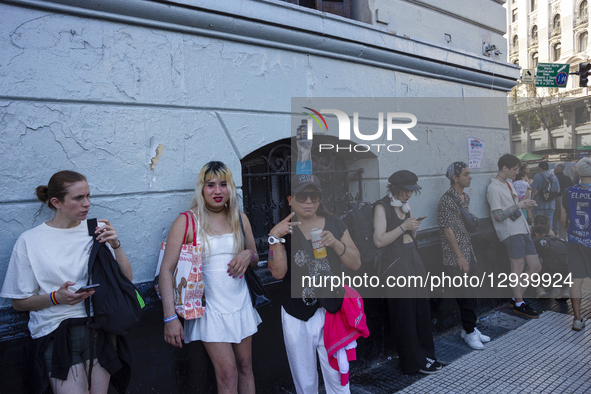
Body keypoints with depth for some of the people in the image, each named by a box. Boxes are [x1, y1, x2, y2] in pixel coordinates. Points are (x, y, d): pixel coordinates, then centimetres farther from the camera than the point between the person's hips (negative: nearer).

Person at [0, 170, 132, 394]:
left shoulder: (97, 230, 6)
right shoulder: (30, 240, 1)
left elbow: (126, 280, 6)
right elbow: (19, 302, 5)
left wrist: (115, 245, -8)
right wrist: (57, 297, -13)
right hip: (55, 329, -2)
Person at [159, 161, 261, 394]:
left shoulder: (240, 218, 5)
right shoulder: (187, 221, -9)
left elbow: (255, 259, 16)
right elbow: (166, 271, -11)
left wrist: (248, 255, -9)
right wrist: (170, 318, -16)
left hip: (241, 304, 4)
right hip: (211, 308, -4)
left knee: (245, 367, 13)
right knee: (228, 373, -2)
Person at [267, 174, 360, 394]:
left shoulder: (335, 225, 2)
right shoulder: (283, 230, -2)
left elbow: (356, 264, -1)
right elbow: (278, 272, -12)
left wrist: (335, 243, -16)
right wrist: (275, 238, -20)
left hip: (332, 311, 1)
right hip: (296, 316, 0)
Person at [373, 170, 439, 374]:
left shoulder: (406, 205, 12)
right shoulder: (382, 207, -12)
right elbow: (379, 240, -19)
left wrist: (414, 228, 0)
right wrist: (403, 227, -19)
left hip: (413, 259, 8)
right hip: (396, 263, -8)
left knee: (421, 307, 11)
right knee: (404, 313, 1)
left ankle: (425, 355, 27)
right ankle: (414, 362, 15)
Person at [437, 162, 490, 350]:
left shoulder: (466, 197, 12)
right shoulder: (446, 200, -15)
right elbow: (447, 230, -17)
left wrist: (470, 254, 18)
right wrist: (460, 257, -16)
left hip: (468, 253, 8)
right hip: (455, 258, -8)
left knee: (468, 294, 14)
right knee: (466, 296, -1)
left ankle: (468, 328, 27)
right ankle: (469, 332, 13)